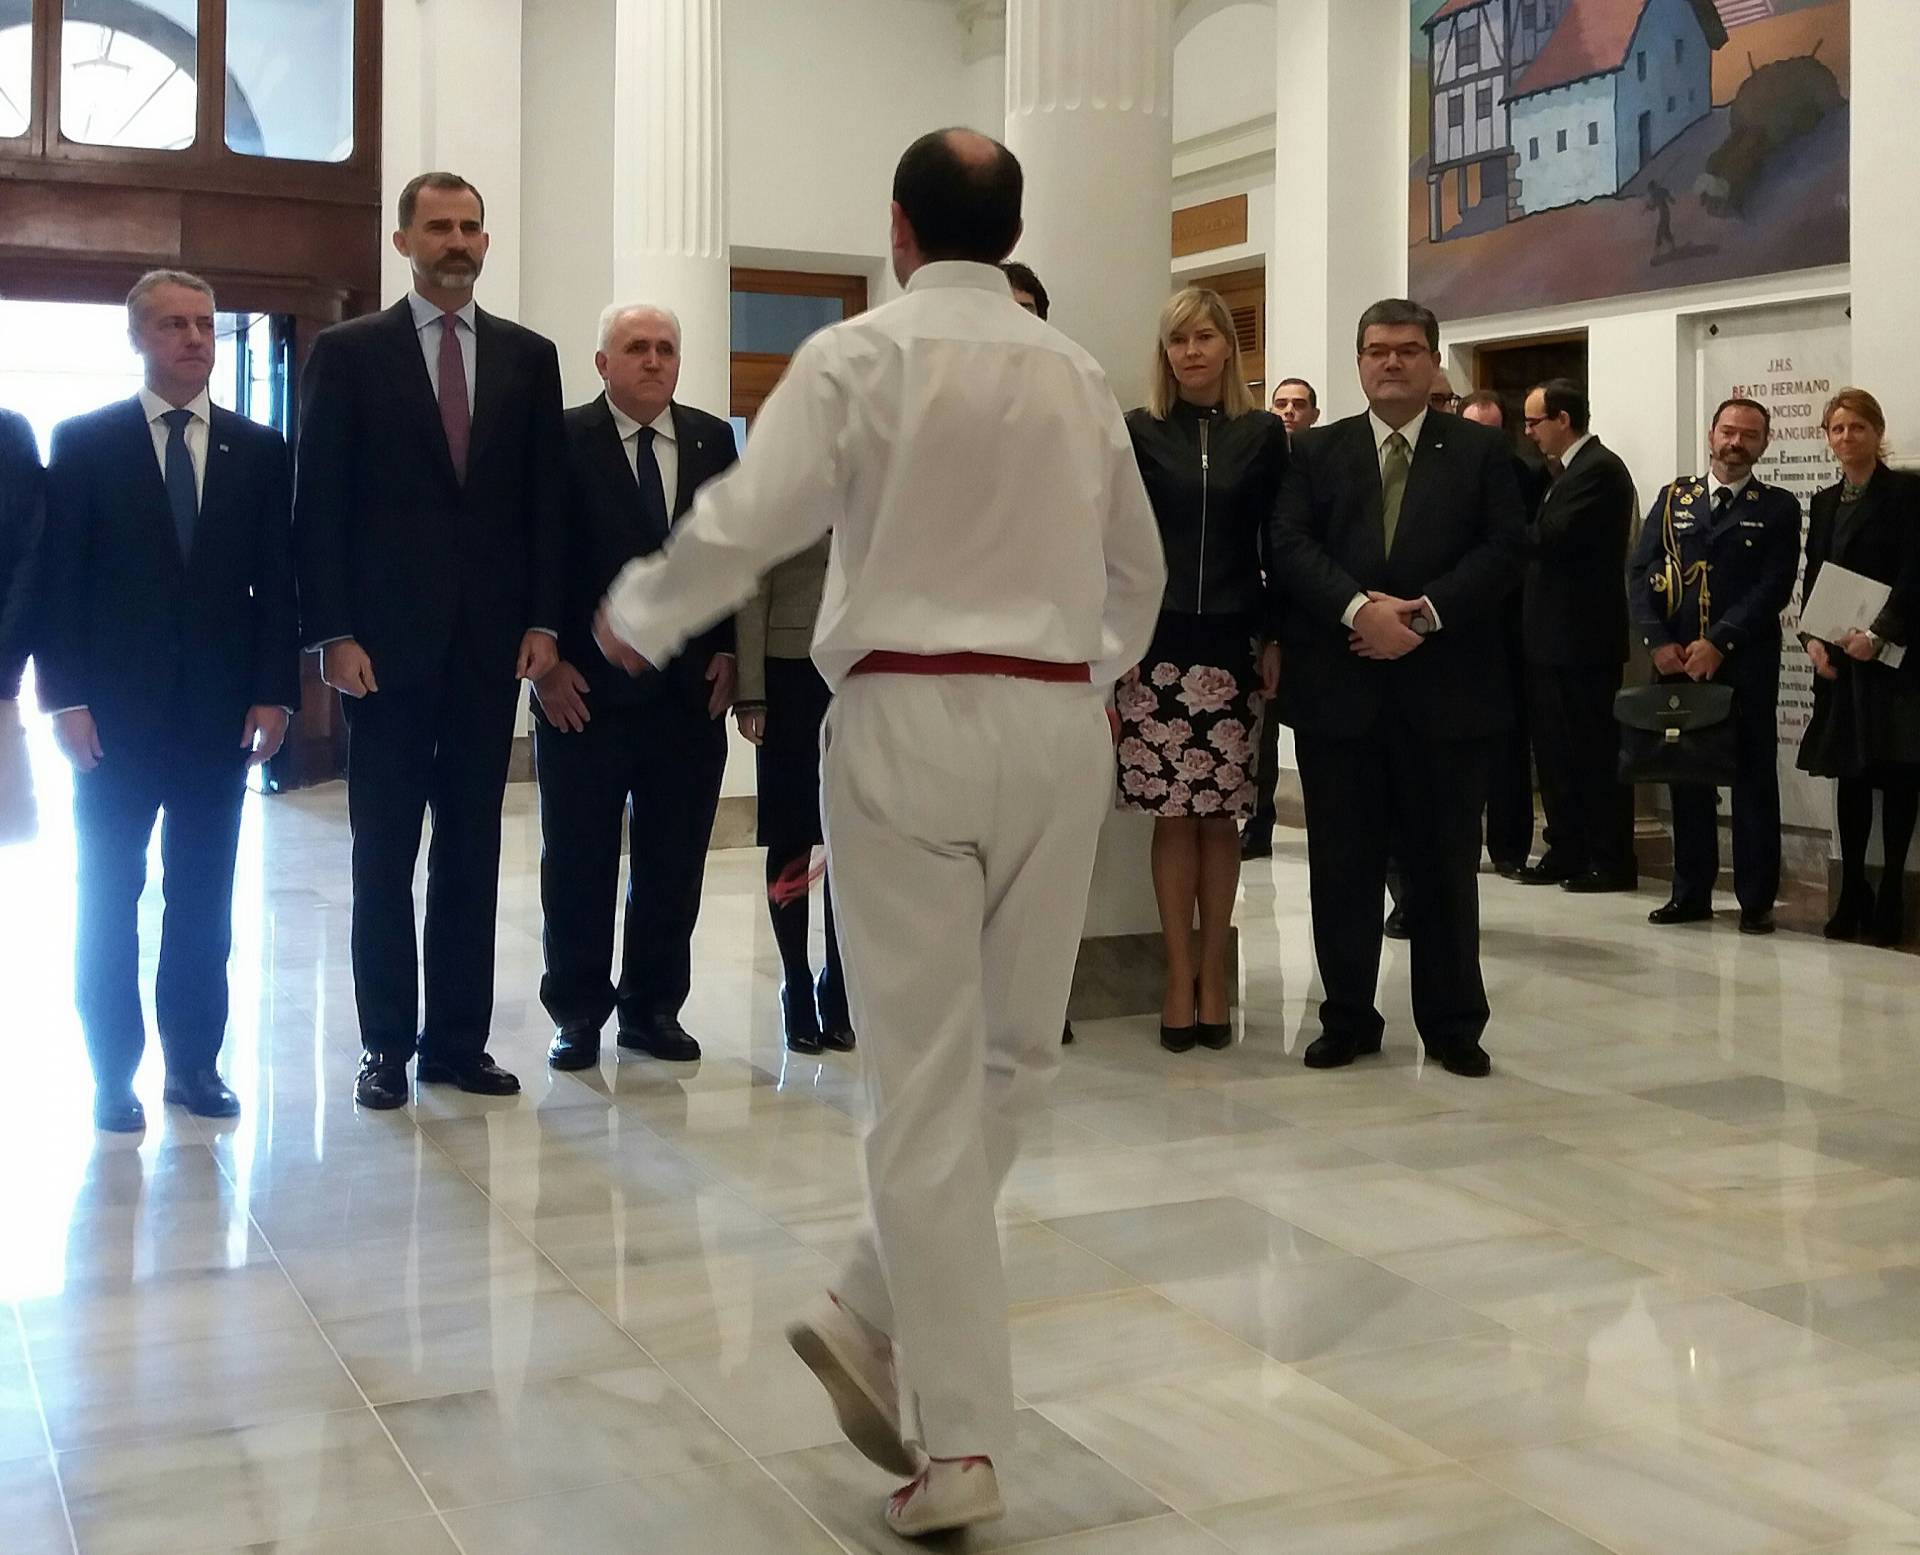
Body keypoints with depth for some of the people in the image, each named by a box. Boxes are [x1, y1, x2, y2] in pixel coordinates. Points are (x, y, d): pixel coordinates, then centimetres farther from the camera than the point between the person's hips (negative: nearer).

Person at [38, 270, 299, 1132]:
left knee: (205, 898, 7)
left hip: (221, 707, 2)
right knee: (108, 897, 5)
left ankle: (195, 1062, 16)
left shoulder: (259, 449, 7)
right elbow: (59, 578, -2)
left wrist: (274, 694, -3)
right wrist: (66, 697, -9)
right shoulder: (83, 441, 1)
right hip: (115, 708, -2)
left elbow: (277, 583, 5)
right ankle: (113, 1072, 13)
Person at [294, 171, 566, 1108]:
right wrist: (333, 634, -9)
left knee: (472, 850, 6)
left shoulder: (528, 356, 10)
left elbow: (546, 499, 9)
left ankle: (458, 1040, 14)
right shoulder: (348, 353, 2)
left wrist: (542, 621, 0)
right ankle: (388, 1045, 12)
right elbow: (319, 505, -1)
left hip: (492, 641, 2)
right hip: (385, 643, -2)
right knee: (384, 854, 4)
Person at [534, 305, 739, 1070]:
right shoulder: (563, 440, -2)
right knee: (578, 863, 5)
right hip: (584, 689, -3)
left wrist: (727, 651, 2)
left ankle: (654, 1006, 20)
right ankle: (577, 1012, 16)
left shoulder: (713, 439, 8)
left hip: (691, 689, 3)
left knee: (675, 862, 8)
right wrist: (547, 661, -9)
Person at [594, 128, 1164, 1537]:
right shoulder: (1077, 375, 12)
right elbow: (1140, 572, 22)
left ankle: (960, 1438, 2)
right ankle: (874, 1318, 15)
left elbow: (745, 522, -11)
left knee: (928, 1080, 0)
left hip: (909, 721, -3)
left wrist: (638, 619, 7)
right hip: (1057, 725, 4)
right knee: (1011, 1054, 16)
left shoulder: (861, 354, -2)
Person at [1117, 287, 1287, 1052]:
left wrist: (1275, 640, 0)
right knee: (1172, 816, 0)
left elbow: (1277, 547, 6)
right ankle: (1179, 978, 8)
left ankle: (1212, 977, 13)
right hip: (1157, 645, -1)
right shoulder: (1138, 431, 4)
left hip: (1233, 646, 1)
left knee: (1220, 817, 4)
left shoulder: (1264, 434, 7)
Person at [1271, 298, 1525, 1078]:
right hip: (1338, 687, 1)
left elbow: (1504, 548, -1)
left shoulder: (1482, 449, 9)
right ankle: (1348, 1019, 16)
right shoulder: (1316, 451, 12)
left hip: (1446, 687, -1)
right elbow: (1291, 545, -1)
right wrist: (1359, 608, -18)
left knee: (1445, 863, 5)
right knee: (1342, 864, 6)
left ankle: (1452, 1024, 15)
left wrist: (1425, 612, -15)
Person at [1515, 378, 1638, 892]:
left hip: (1582, 638, -10)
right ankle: (1566, 852, 19)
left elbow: (1556, 536, -22)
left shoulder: (1600, 469, -13)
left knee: (1594, 751, -3)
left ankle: (1612, 862, 4)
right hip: (1553, 636, 10)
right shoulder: (1571, 470, 18)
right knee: (1555, 749, 12)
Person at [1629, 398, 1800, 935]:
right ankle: (1691, 892, 16)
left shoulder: (1778, 507, 4)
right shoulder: (1673, 498, 12)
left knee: (1754, 778, 1)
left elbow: (1774, 587, -6)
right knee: (1686, 777, 7)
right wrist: (1658, 641, -8)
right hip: (1674, 662, 3)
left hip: (1745, 664, -2)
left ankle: (1756, 899, 7)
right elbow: (1641, 572, 5)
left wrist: (1718, 644, -14)